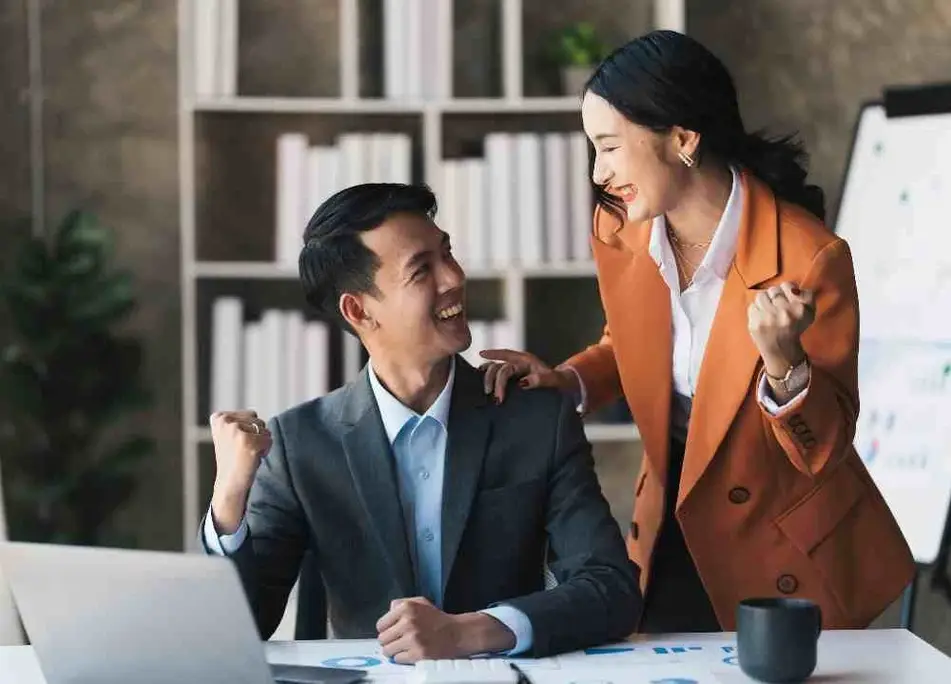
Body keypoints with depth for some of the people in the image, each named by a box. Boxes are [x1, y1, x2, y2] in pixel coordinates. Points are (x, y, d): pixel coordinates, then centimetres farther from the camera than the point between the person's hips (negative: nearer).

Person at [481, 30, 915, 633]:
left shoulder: (810, 259, -24)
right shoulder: (621, 231, -8)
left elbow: (824, 449, -17)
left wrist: (781, 358, -36)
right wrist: (565, 381, -9)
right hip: (674, 534, 5)